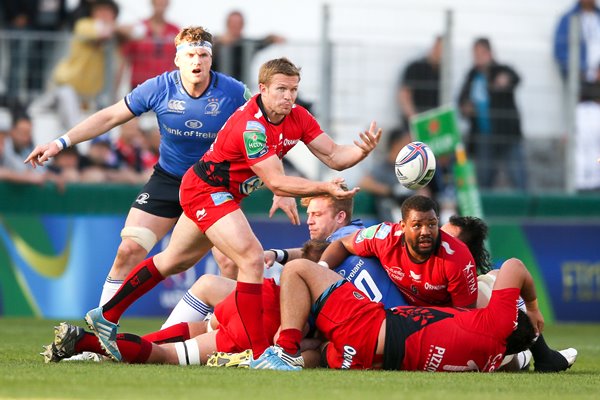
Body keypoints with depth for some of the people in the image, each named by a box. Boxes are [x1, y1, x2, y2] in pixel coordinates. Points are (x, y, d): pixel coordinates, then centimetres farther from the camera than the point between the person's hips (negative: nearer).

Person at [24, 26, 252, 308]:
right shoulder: (159, 88, -14)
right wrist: (61, 143, -11)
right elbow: (110, 117, -6)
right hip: (168, 178, 1)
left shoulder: (233, 92, -17)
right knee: (129, 250, -7)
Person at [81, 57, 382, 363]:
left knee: (173, 262, 22)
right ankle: (261, 354, -19)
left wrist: (363, 149, -25)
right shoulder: (250, 125, -31)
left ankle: (106, 316, 36)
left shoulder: (298, 118, -6)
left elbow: (333, 156, -6)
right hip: (207, 191, -10)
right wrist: (324, 188, -40)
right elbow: (275, 182, -33)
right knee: (252, 260, -22)